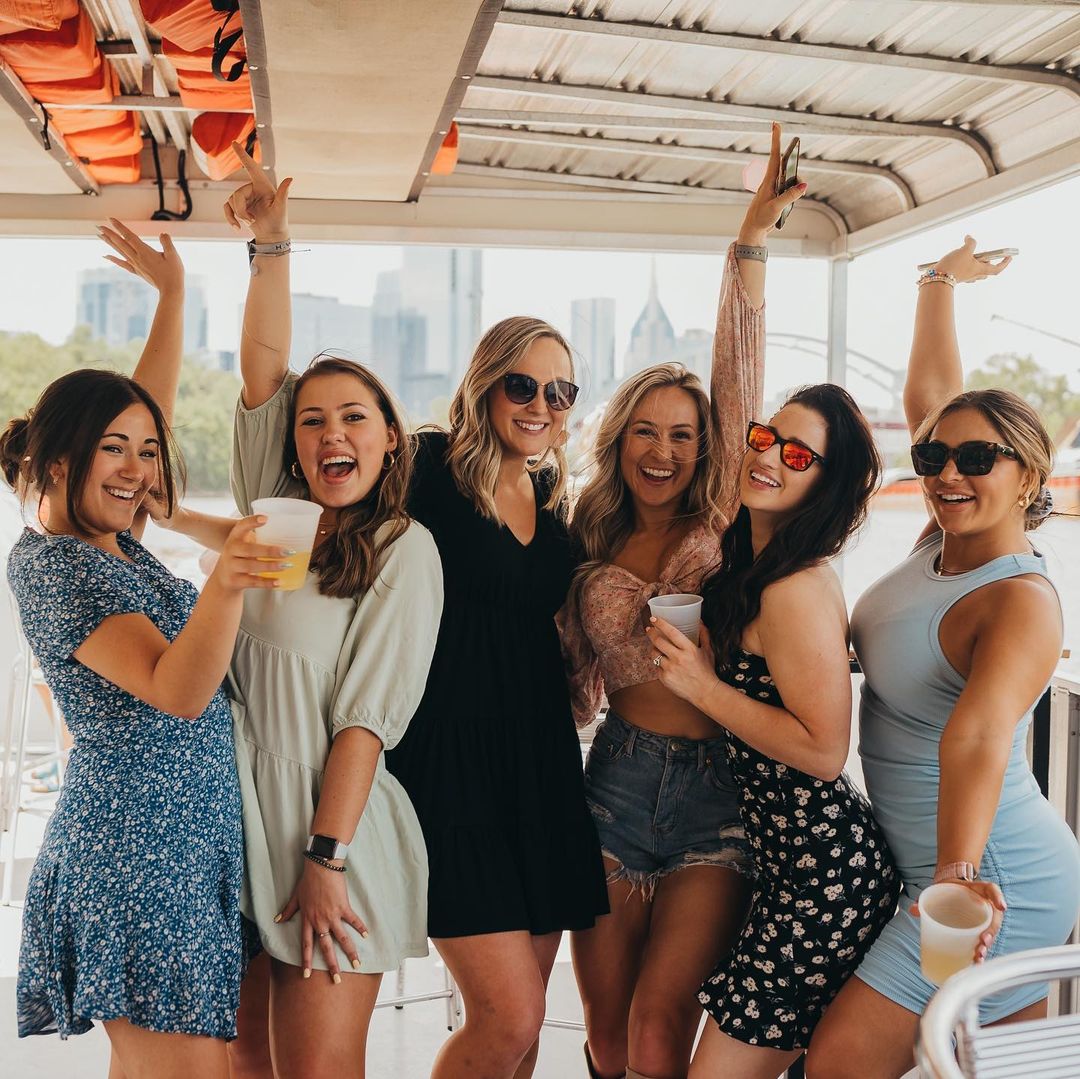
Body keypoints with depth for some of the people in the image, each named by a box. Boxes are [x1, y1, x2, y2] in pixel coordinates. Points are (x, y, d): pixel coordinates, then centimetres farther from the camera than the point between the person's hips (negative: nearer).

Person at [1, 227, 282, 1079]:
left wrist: (172, 289, 23)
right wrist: (224, 586, -42)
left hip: (190, 839, 9)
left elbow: (150, 400, 21)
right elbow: (178, 691, -25)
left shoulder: (112, 540, 10)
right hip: (137, 844, -9)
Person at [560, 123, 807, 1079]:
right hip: (619, 778, 3)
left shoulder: (721, 524, 0)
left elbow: (739, 382, -9)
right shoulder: (595, 547, 9)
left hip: (716, 787, -3)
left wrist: (752, 244, -14)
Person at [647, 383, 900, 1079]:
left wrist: (702, 685, -19)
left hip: (824, 877, -9)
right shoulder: (746, 561, 8)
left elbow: (823, 751, -22)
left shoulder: (799, 588, -20)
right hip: (796, 861, 9)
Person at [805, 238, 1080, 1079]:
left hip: (997, 882, -9)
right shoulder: (943, 543, 1)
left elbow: (977, 735, -38)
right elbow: (928, 391, 11)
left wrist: (958, 870, -52)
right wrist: (942, 282, 21)